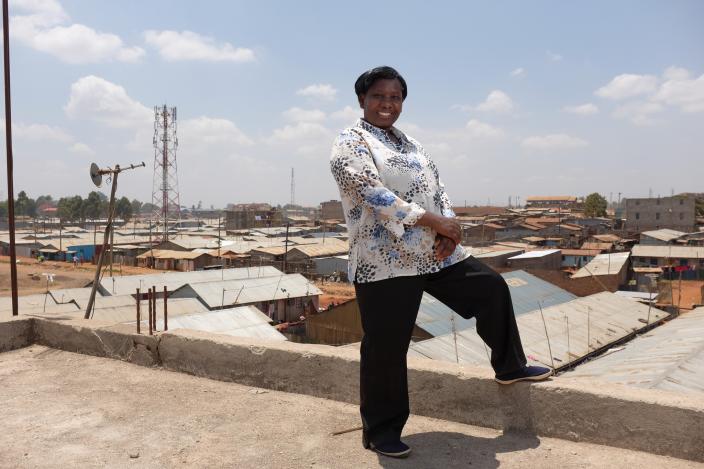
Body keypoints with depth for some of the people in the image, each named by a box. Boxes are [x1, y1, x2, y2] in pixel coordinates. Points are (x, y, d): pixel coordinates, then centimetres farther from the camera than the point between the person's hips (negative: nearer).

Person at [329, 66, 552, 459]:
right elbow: (375, 194, -19)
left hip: (435, 253, 8)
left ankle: (510, 366, 34)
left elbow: (438, 188, 11)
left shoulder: (411, 144, 18)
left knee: (491, 289, 13)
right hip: (385, 262, -7)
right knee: (386, 347, 0)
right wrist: (433, 221, -21)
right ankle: (381, 430, 19)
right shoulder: (350, 144, -6)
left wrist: (447, 233, -8)